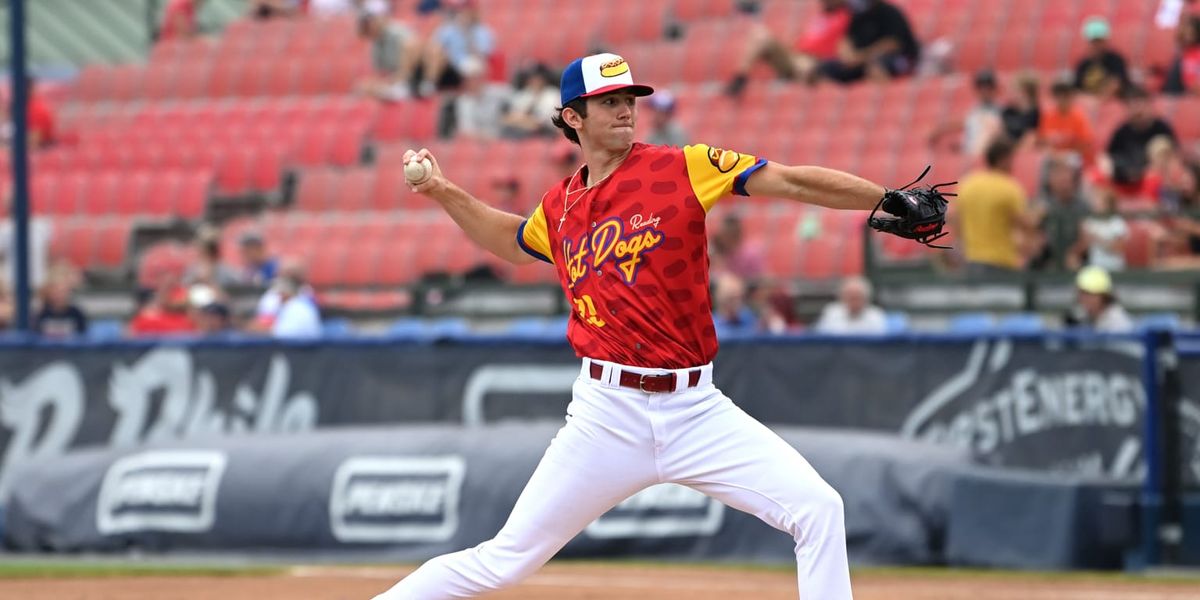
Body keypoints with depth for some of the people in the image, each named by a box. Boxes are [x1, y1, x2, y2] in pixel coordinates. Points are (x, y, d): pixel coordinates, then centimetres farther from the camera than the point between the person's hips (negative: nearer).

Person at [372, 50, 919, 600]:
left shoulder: (683, 168, -1)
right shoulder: (560, 207, 10)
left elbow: (794, 182, -9)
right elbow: (512, 242, 33)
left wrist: (893, 203, -18)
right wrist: (444, 194, 23)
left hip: (696, 410, -1)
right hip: (607, 415, 1)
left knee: (819, 510, -16)